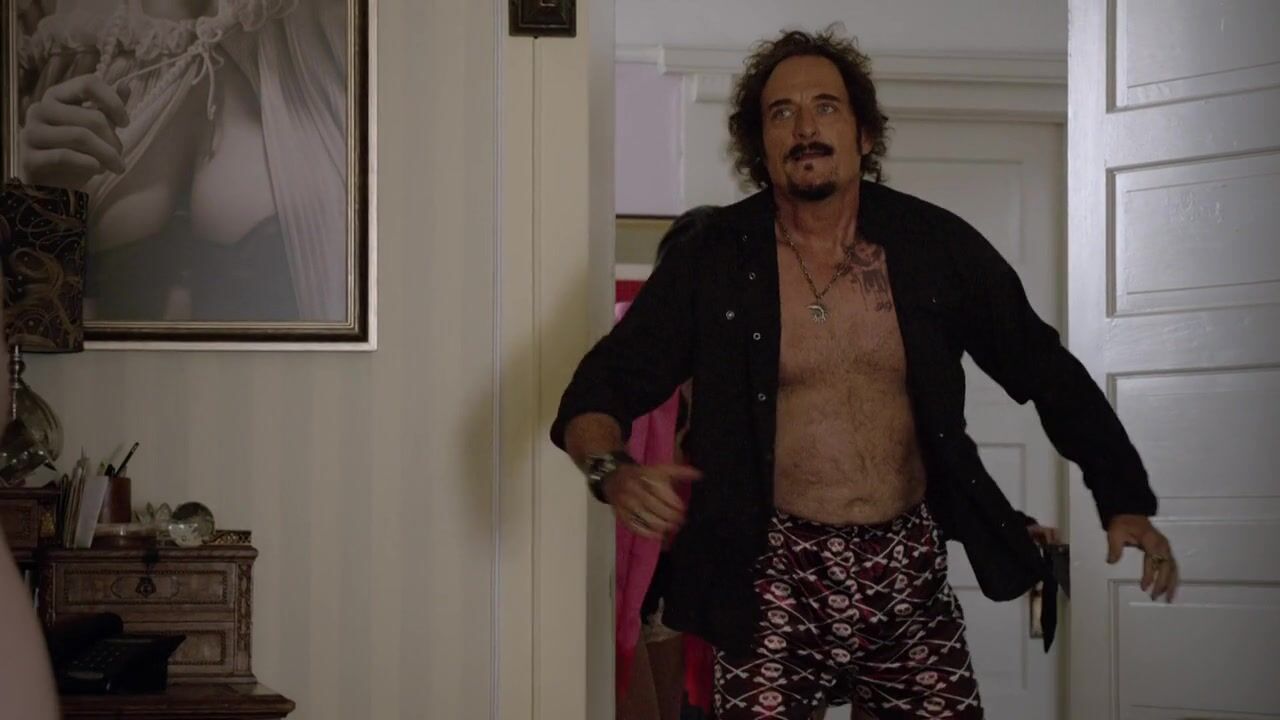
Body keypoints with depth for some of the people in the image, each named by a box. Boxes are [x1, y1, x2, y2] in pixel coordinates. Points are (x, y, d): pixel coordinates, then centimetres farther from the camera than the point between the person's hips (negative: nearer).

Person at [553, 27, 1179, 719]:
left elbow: (1045, 371, 10)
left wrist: (1124, 501, 3)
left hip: (911, 570, 2)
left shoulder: (934, 244, 1)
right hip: (774, 583, -2)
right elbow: (598, 391, -3)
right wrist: (612, 470, -25)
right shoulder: (712, 260, -3)